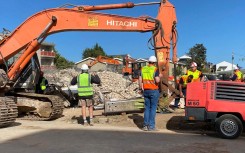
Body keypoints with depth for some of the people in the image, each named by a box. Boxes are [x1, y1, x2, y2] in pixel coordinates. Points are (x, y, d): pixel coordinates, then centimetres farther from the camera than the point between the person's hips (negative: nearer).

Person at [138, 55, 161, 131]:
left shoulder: (143, 69, 7)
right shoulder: (155, 69, -9)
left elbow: (140, 80, 7)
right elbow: (157, 81, -18)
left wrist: (141, 89, 15)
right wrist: (159, 77, 3)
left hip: (145, 91, 5)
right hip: (154, 91, -5)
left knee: (147, 108, 12)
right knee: (153, 108, 1)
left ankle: (145, 125, 12)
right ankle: (151, 126, 3)